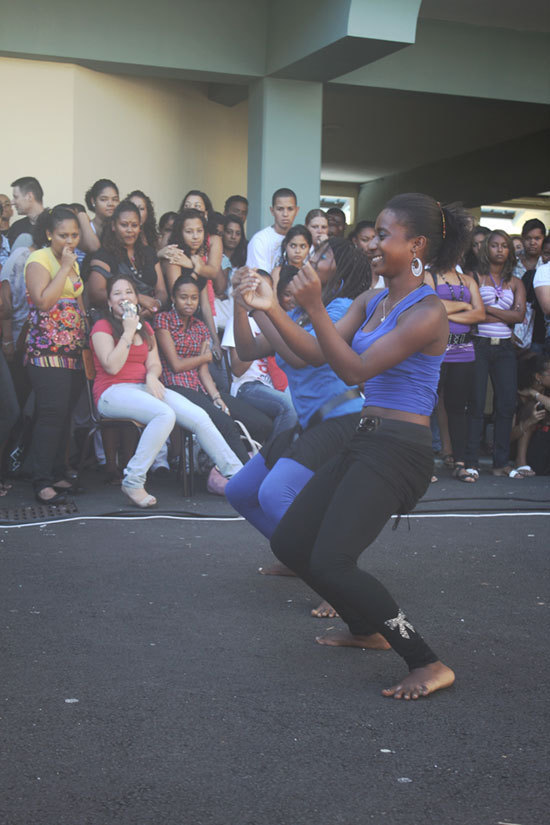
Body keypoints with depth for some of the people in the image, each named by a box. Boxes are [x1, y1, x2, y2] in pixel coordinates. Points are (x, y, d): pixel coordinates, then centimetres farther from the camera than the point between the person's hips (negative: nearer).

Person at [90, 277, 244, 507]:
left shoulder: (145, 327, 22)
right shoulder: (102, 327, 2)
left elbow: (154, 363, 14)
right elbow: (112, 366, -12)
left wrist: (151, 376, -9)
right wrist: (128, 332, -9)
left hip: (144, 387, 6)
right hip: (113, 392, -6)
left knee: (199, 416, -14)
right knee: (165, 414, -36)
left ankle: (235, 472, -10)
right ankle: (133, 481, -30)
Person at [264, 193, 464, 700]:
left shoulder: (427, 312, -14)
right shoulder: (371, 302, 14)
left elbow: (356, 370, -18)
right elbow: (317, 354, 10)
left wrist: (315, 308, -21)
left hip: (399, 451, -9)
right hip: (366, 443, 9)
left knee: (330, 562, -20)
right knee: (289, 543, 12)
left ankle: (429, 665, -10)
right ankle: (368, 629, 30)